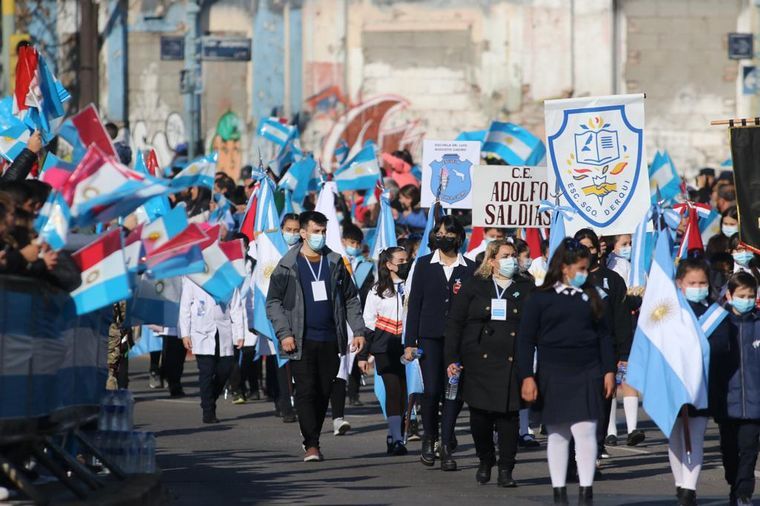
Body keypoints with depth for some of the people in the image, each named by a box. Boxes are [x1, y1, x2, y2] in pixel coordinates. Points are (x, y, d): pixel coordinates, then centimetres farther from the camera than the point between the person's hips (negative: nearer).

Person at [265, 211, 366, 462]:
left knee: (324, 394, 5)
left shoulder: (335, 264, 11)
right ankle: (311, 445, -15)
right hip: (301, 342, -3)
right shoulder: (288, 266, 2)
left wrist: (358, 330, 6)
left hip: (330, 340, 3)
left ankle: (312, 440, 14)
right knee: (306, 391, -12)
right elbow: (273, 302, 2)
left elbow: (351, 299, 16)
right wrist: (284, 334, -9)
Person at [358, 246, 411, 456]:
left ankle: (394, 436, 13)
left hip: (409, 346, 2)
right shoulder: (378, 291, 6)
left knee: (405, 392, 0)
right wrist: (363, 355, 5)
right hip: (386, 349, -2)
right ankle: (396, 439, -12)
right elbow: (368, 323, 8)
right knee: (394, 390, -10)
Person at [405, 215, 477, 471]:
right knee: (432, 390, -9)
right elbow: (414, 303, 7)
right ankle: (429, 438, 12)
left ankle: (446, 447, 2)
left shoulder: (470, 269, 6)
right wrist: (410, 342, 1)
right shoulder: (424, 265, 7)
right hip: (430, 337, 0)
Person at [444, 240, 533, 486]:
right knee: (480, 414, 2)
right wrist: (452, 358, -3)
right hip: (479, 362, 0)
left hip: (512, 364, 0)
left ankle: (506, 470, 1)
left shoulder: (526, 288, 10)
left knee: (508, 415, -5)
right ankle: (485, 461, 23)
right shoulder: (474, 286, 7)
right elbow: (454, 322, 5)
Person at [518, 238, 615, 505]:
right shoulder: (541, 298, -2)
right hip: (553, 376, -1)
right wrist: (527, 377, -9)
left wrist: (608, 371, 5)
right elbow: (525, 339, -3)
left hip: (587, 374, 1)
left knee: (585, 431, -7)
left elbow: (603, 335, 12)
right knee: (558, 434, 6)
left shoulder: (590, 296, 8)